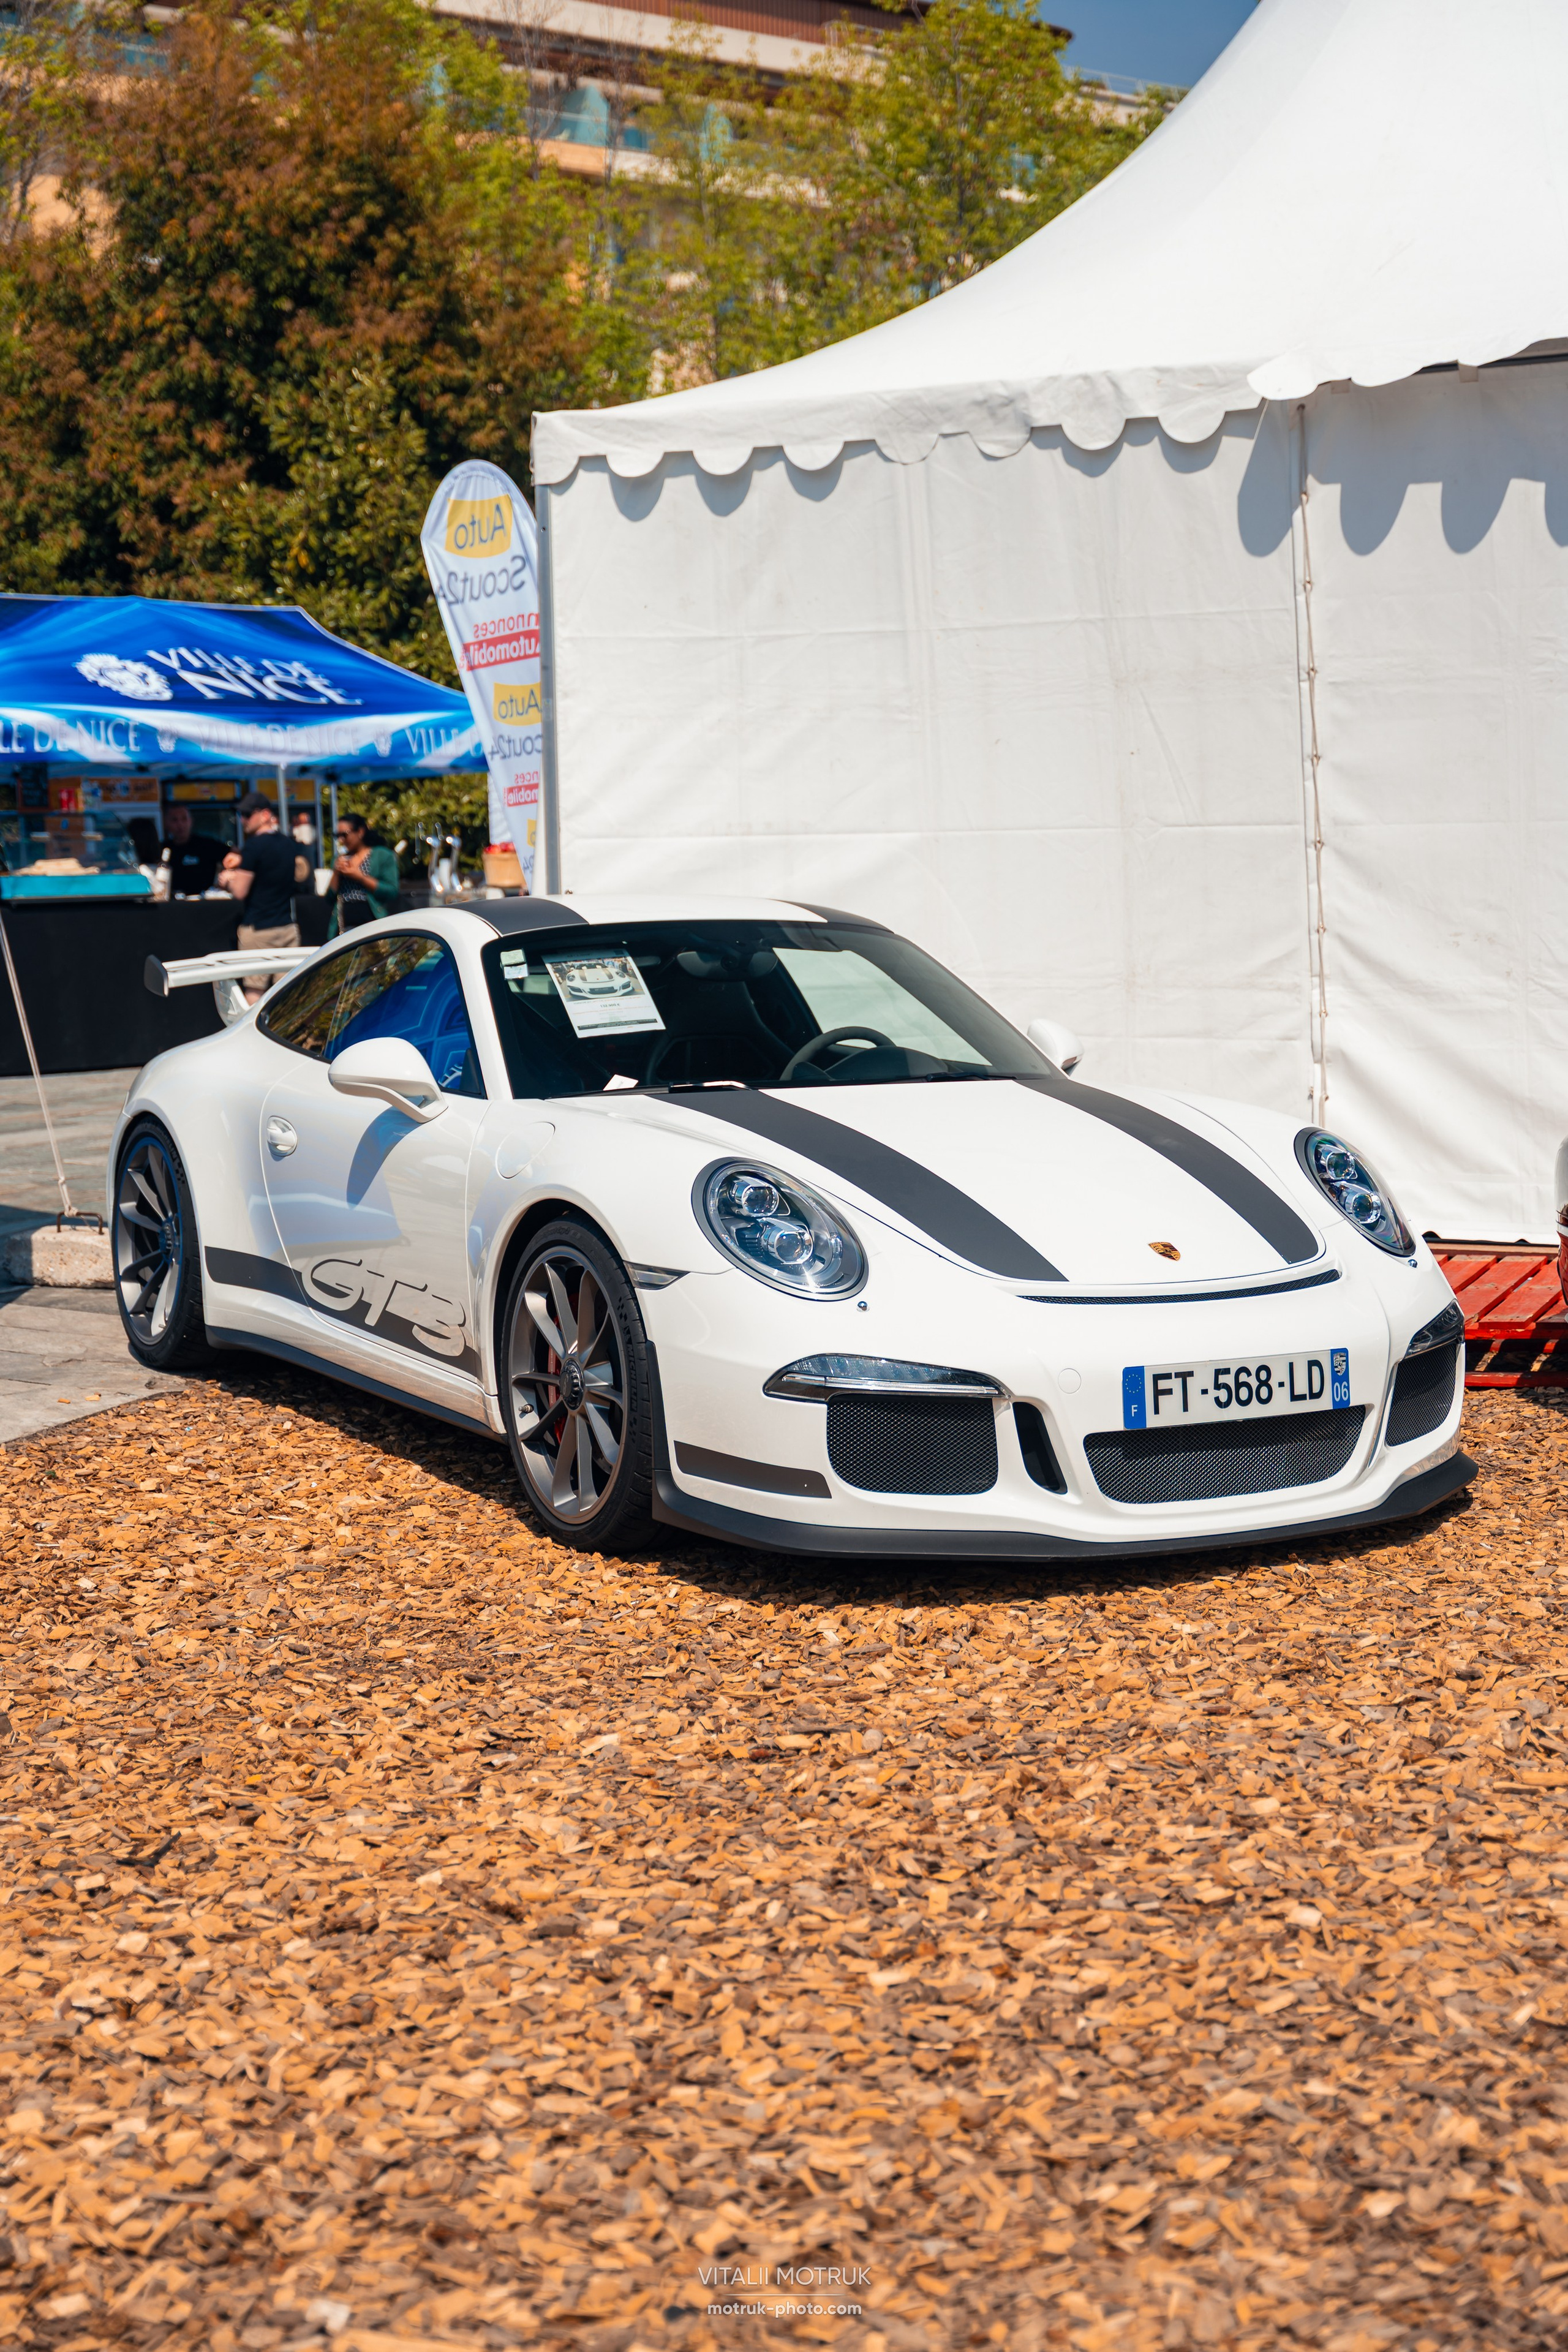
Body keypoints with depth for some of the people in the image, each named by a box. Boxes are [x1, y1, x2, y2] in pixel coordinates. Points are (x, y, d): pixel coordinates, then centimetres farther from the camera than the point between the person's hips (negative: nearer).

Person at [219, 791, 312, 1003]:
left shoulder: (254, 845, -12)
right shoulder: (288, 844, 10)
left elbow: (240, 892, -12)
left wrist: (227, 879, 10)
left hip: (259, 930, -7)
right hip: (288, 928, 7)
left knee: (254, 992, -2)